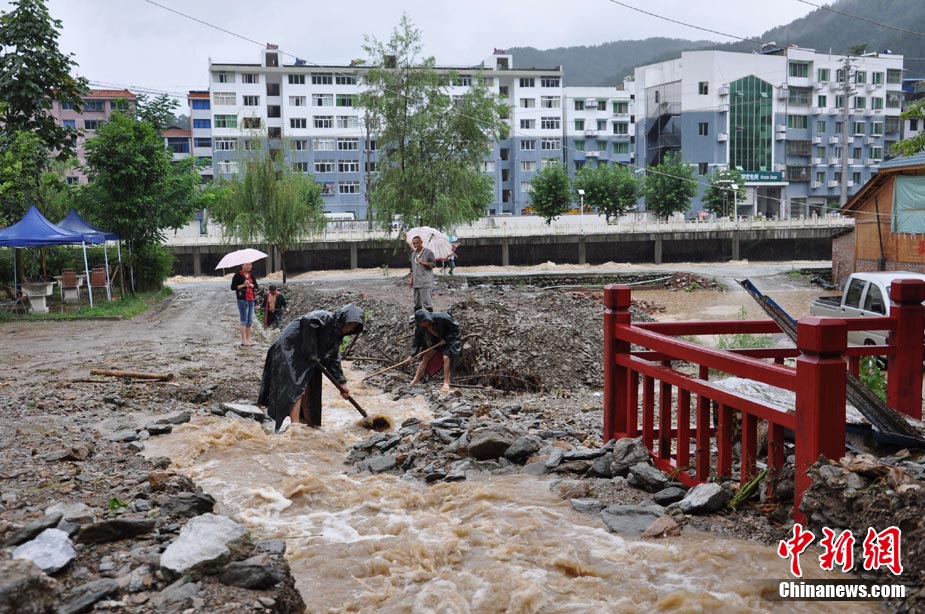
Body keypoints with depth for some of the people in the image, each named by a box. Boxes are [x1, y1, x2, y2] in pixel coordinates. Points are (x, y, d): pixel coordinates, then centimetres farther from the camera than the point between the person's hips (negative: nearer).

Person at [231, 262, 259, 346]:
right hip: (242, 300, -6)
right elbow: (233, 287, -8)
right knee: (244, 320, -5)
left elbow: (256, 286, 10)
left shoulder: (251, 275, 14)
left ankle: (248, 338, 14)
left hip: (251, 300, 6)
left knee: (250, 320, 7)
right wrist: (243, 285, -15)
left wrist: (250, 285, -9)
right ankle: (243, 340, -2)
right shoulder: (238, 275, -4)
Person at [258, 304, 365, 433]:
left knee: (307, 391, 11)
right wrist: (311, 351, -29)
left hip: (306, 360, 10)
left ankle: (310, 426, 17)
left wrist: (341, 383, 11)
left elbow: (333, 360, 16)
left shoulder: (336, 336, 11)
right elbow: (307, 320, -36)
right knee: (296, 388, -18)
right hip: (289, 351, -10)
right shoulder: (326, 317, -15)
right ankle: (295, 425, -24)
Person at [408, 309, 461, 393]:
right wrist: (412, 355, -15)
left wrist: (446, 339, -24)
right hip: (436, 340, 5)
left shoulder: (441, 317, -35)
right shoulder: (420, 327, -18)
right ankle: (415, 381, 2)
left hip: (449, 339, -5)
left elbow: (455, 327, -23)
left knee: (446, 358, -23)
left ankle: (446, 383, -16)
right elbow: (417, 340, -9)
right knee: (425, 357, -2)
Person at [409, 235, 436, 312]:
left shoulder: (428, 252, -3)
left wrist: (424, 263, -20)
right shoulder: (413, 254, 18)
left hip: (426, 282, -7)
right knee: (417, 302, 9)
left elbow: (433, 264, -6)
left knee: (427, 301, -10)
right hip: (416, 282, 7)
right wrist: (411, 279, 16)